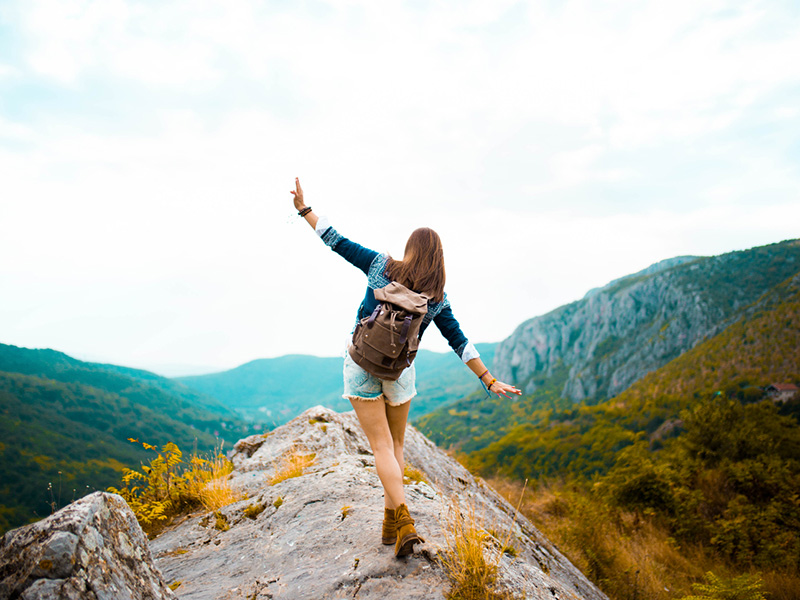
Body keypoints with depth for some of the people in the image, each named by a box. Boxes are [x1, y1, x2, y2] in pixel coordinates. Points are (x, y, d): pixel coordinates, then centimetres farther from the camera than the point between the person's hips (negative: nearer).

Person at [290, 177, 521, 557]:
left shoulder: (381, 266, -5)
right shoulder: (437, 298, -1)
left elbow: (337, 242, -2)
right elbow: (460, 344, -2)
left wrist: (304, 209, 8)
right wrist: (490, 382, 4)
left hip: (362, 366, -1)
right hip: (399, 372, 1)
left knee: (382, 447, 2)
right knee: (396, 444, 17)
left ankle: (403, 523, -9)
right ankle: (390, 525, 22)